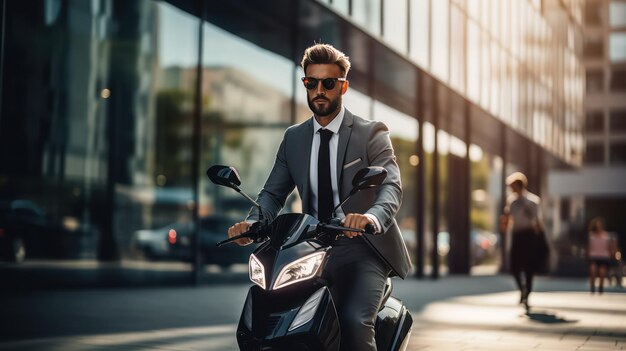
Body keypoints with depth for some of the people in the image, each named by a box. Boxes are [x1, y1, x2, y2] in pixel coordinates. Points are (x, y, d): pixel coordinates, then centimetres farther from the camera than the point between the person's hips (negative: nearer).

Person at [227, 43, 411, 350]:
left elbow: (391, 186, -16)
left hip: (361, 248, -4)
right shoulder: (293, 138, 12)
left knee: (354, 322, -27)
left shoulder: (371, 133, -1)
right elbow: (273, 192, 10)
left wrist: (372, 217, -39)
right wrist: (253, 222, -14)